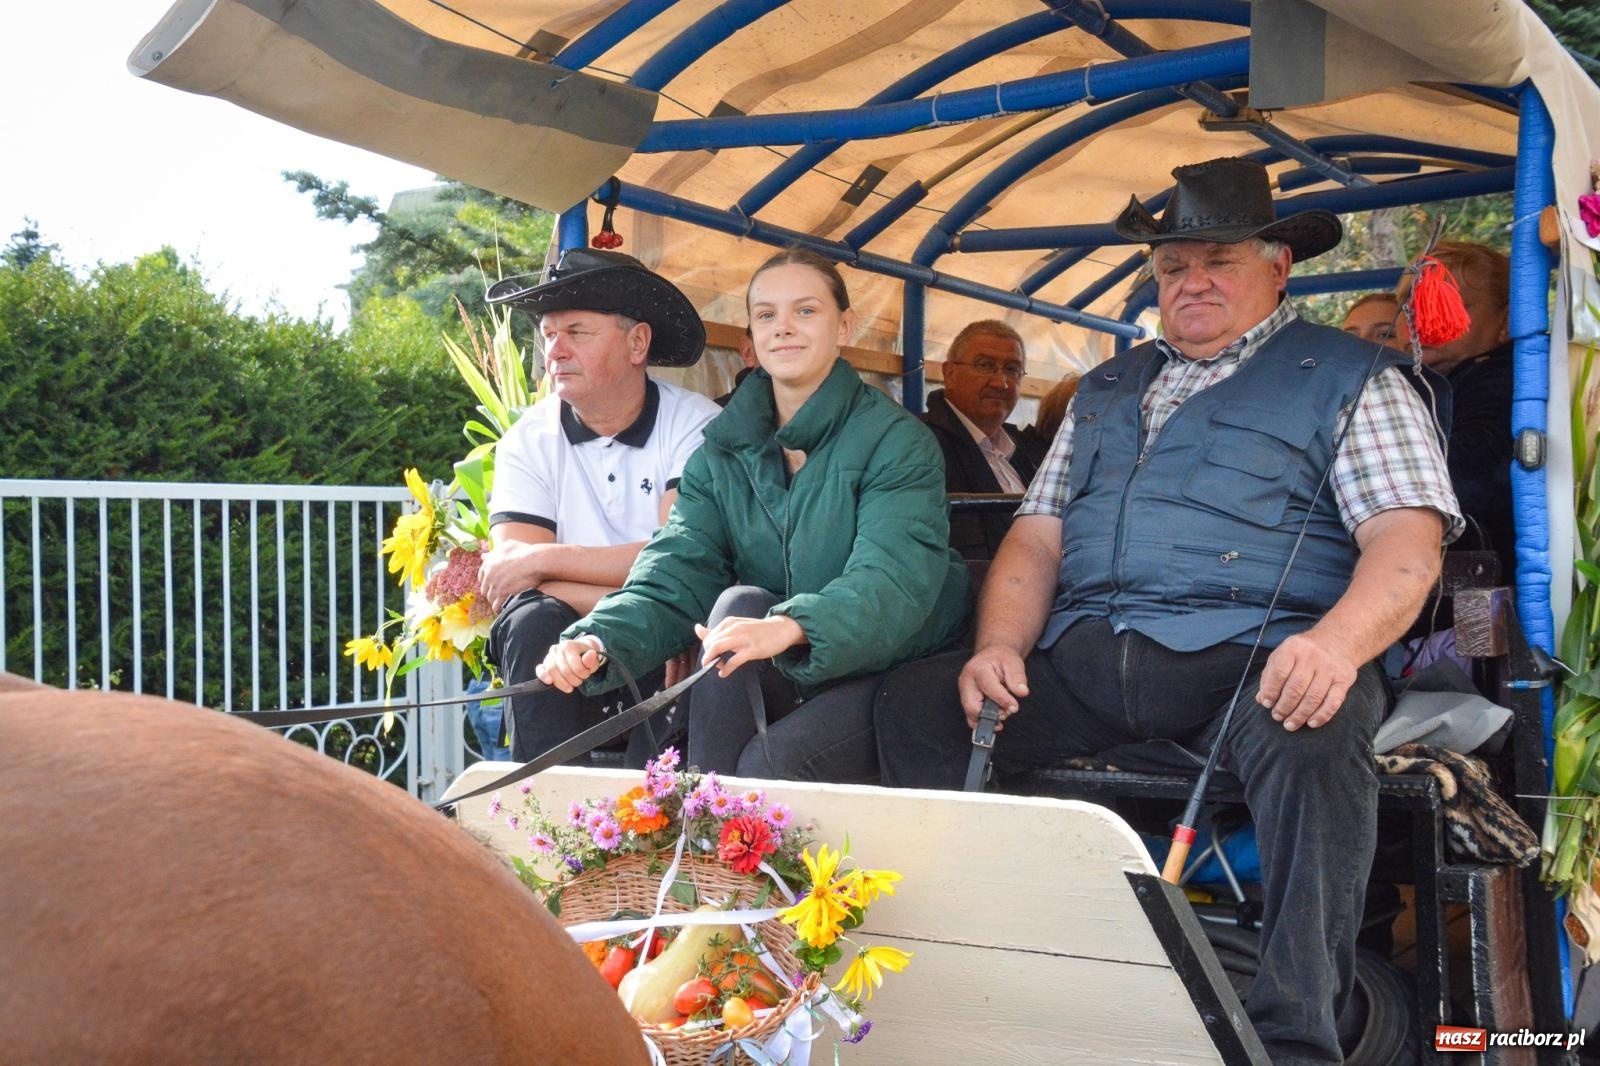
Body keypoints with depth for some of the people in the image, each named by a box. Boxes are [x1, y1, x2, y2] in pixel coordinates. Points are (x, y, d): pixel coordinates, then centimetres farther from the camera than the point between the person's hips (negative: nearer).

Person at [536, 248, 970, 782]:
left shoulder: (897, 441, -10)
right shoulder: (724, 451, 5)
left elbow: (894, 582, -26)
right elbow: (675, 572, -7)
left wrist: (791, 628, -46)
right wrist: (599, 639, -28)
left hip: (885, 671, -4)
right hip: (777, 683, 5)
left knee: (770, 764, -30)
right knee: (738, 604, -26)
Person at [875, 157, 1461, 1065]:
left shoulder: (1350, 379, 11)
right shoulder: (1107, 390, 27)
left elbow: (1407, 544, -3)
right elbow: (1036, 539, 20)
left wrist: (1336, 641, -24)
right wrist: (1000, 647, 0)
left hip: (1246, 659, -4)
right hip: (1080, 668, 5)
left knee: (1315, 734, -37)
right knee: (915, 701, -14)